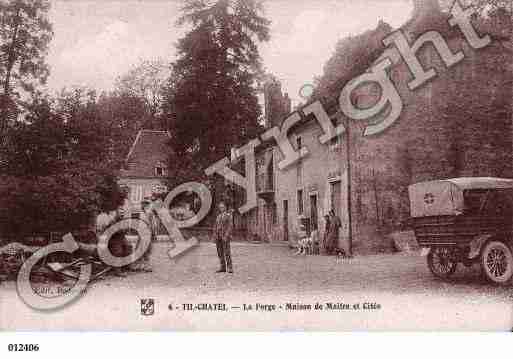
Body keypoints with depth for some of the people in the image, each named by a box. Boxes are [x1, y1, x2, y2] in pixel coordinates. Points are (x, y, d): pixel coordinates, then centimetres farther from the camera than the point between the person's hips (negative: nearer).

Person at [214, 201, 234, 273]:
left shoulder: (229, 215, -4)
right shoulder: (218, 216, 16)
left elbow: (230, 226, -12)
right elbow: (215, 227, 16)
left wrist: (226, 236, -21)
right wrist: (215, 235, 3)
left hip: (225, 236, -6)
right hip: (218, 237, 6)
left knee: (227, 252, -10)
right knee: (220, 253, 6)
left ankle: (230, 268, -7)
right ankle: (223, 268, 12)